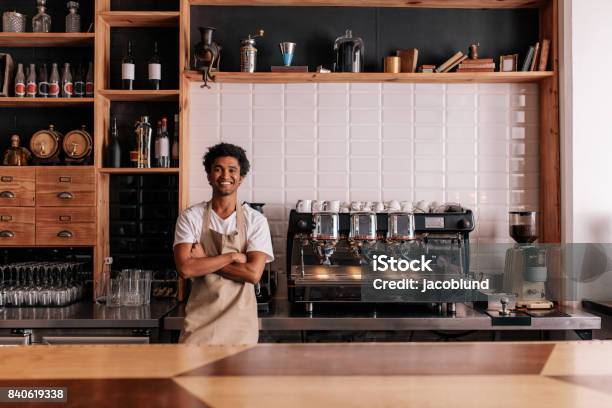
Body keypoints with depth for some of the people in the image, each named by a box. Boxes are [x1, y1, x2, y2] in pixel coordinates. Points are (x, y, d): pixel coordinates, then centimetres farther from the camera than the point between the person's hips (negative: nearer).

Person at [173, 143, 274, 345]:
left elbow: (253, 273, -13)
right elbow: (185, 268, -12)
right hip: (200, 318, 0)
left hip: (240, 321, 0)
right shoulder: (190, 217, 0)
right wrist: (232, 256, -12)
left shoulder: (256, 221, -2)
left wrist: (204, 260, -11)